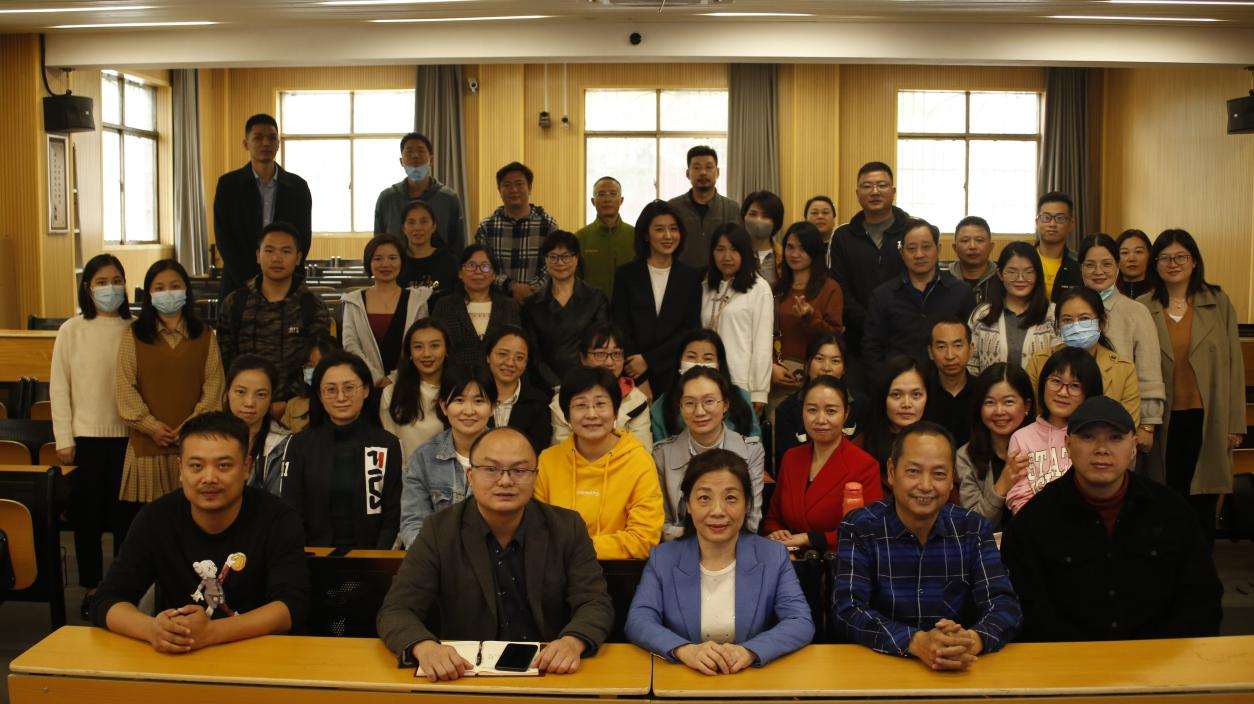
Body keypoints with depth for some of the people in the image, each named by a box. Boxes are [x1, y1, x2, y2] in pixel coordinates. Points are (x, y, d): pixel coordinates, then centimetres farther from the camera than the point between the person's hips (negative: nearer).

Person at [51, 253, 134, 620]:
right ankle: (91, 588, 20)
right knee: (87, 513, 7)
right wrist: (64, 439, -3)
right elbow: (59, 388, 1)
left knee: (125, 514, 7)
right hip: (86, 436, 0)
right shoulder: (71, 330, 0)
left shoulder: (135, 331, 1)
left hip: (127, 435, 0)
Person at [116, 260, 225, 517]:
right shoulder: (134, 336, 8)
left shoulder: (205, 336, 9)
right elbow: (125, 386, 2)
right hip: (147, 443, 0)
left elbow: (213, 384, 3)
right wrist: (152, 426, -8)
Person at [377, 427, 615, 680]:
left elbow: (596, 603, -4)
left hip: (548, 672, 1)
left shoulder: (567, 527, 0)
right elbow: (397, 610, -8)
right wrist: (425, 647, -31)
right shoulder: (440, 530, -3)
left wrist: (573, 642, -27)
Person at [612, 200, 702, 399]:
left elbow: (691, 329, -1)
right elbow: (621, 329, -1)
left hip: (676, 375, 1)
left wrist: (648, 359, -10)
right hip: (634, 375, -1)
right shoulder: (626, 274, 3)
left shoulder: (690, 277, 6)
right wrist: (641, 381, -9)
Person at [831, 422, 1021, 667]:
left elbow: (1004, 605, -6)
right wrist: (917, 642, -30)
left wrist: (973, 640, -27)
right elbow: (847, 611, -15)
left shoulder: (972, 528, 2)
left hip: (961, 674, 2)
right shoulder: (859, 528, -5)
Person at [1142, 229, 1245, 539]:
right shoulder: (1143, 308, -1)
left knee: (1203, 502, 7)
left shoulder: (1219, 303, 3)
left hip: (1206, 419, 1)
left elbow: (1233, 365, 4)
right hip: (1163, 421, -1)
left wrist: (1236, 423, 2)